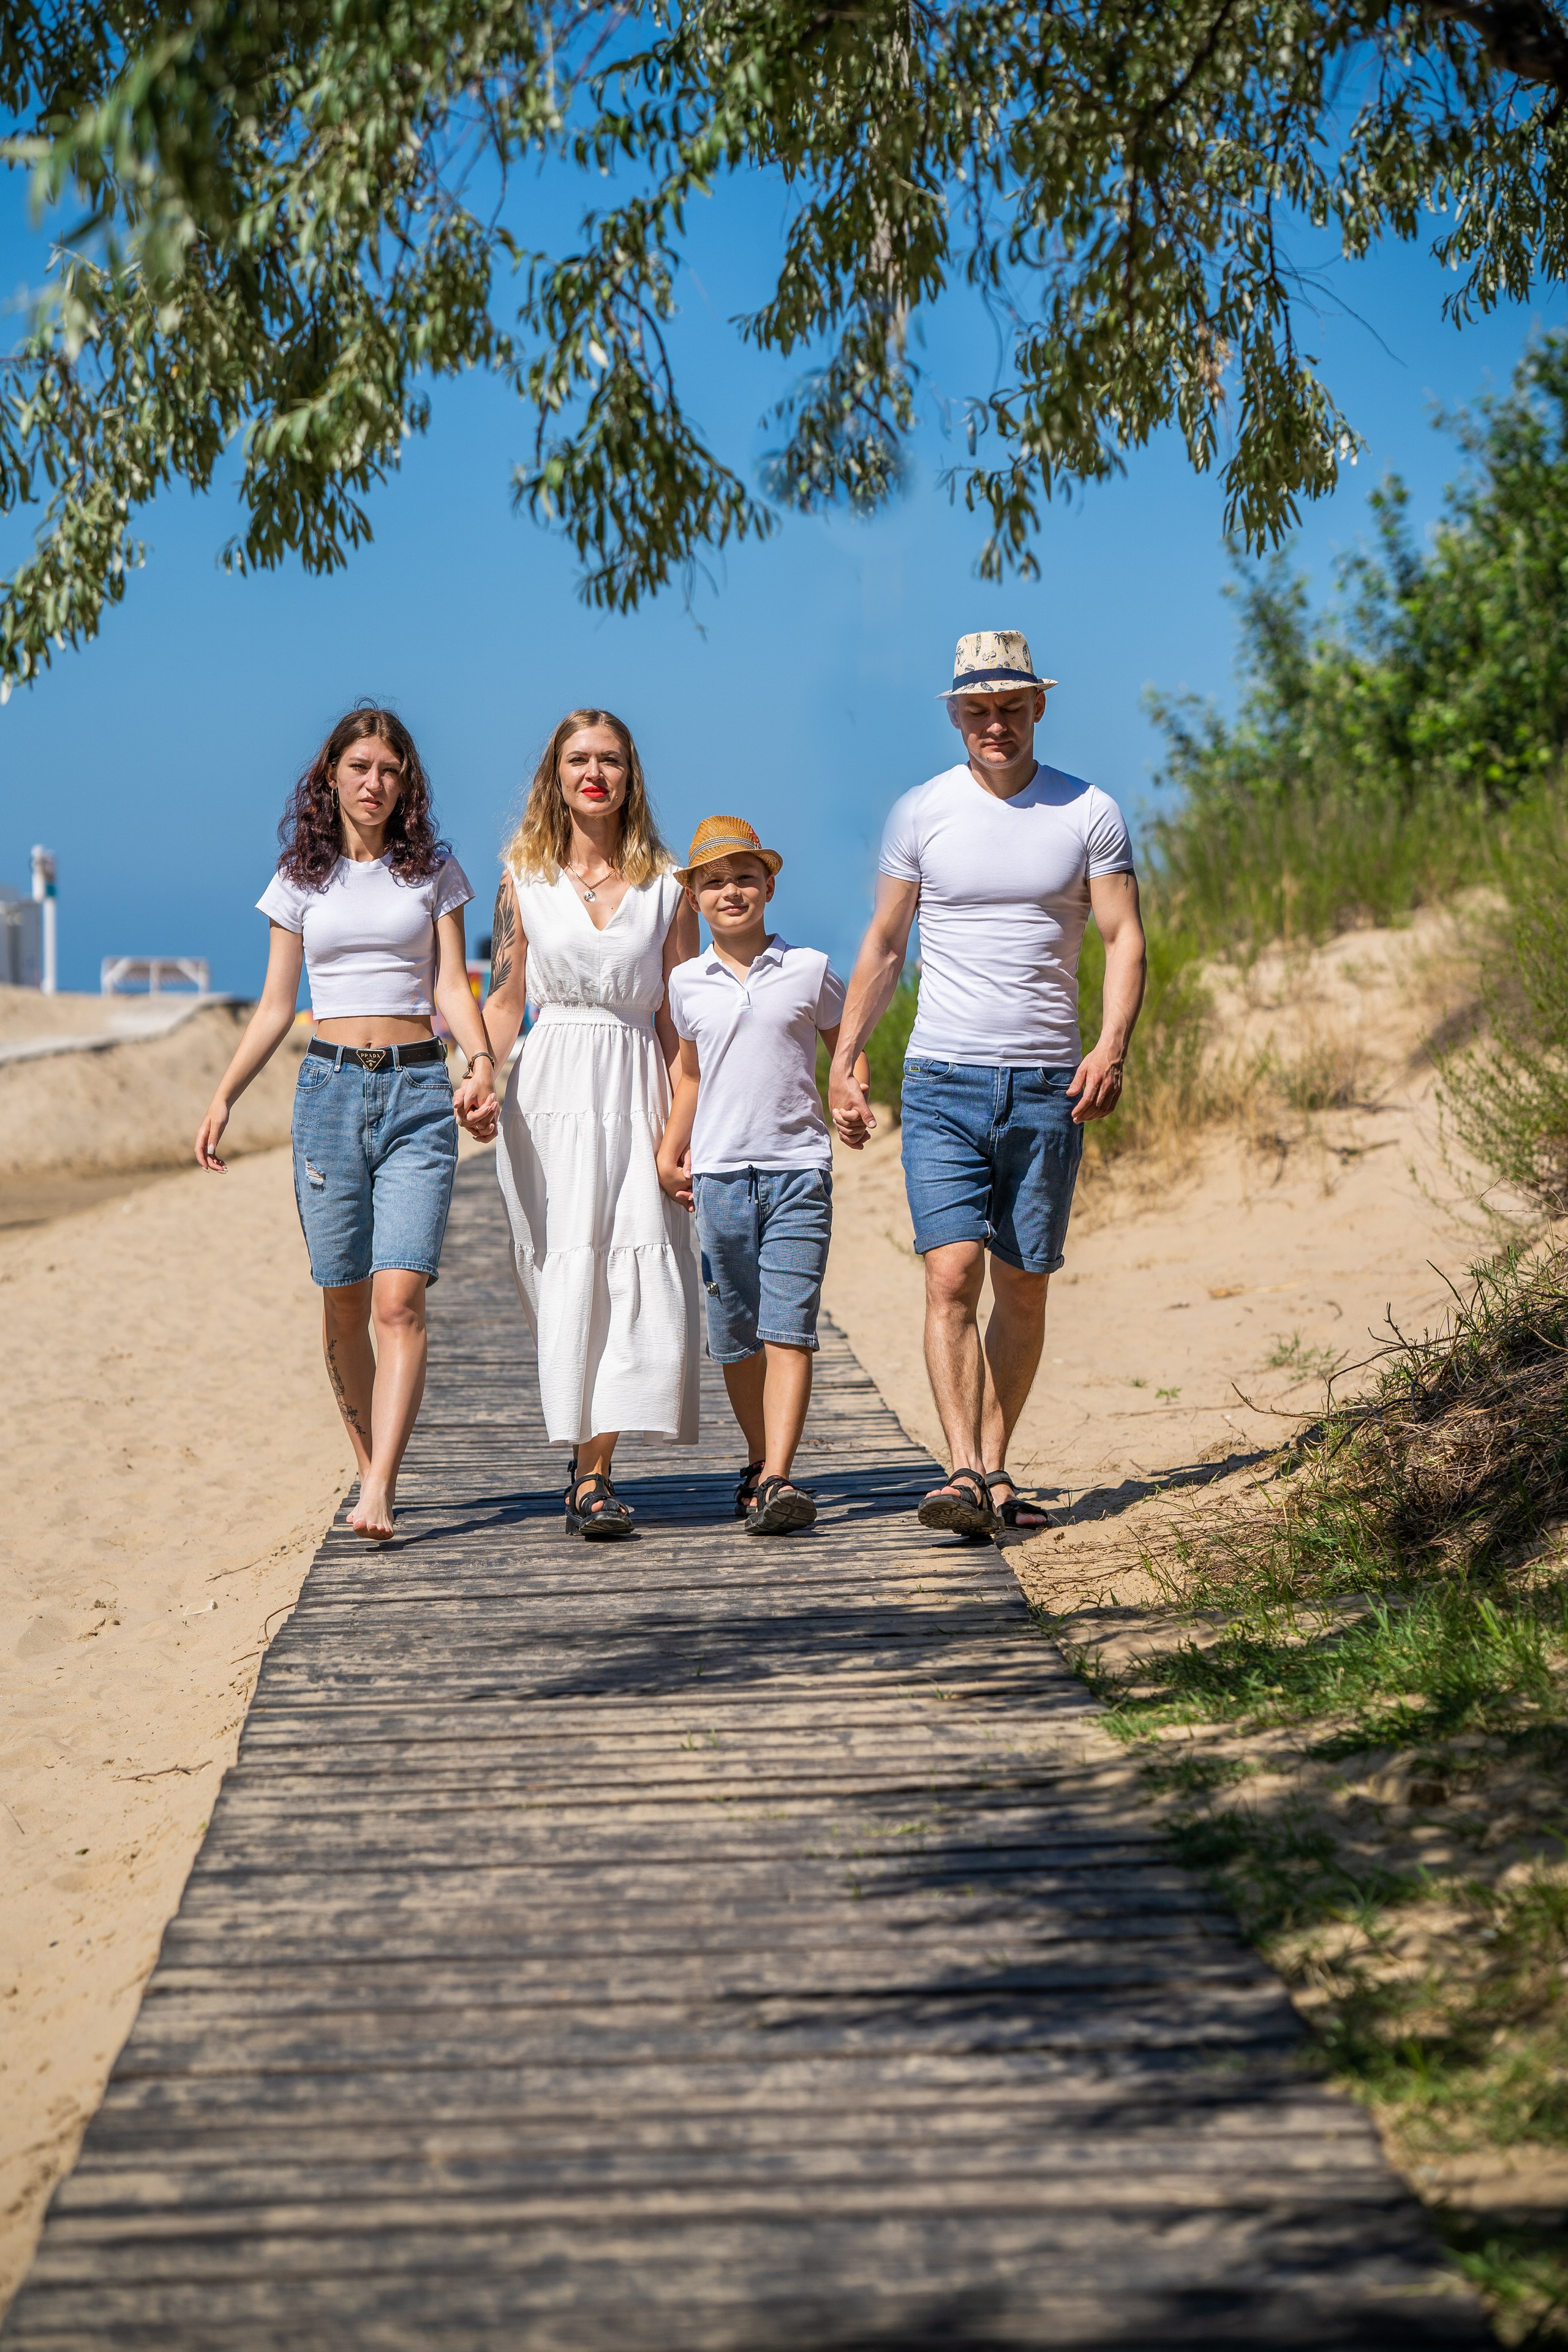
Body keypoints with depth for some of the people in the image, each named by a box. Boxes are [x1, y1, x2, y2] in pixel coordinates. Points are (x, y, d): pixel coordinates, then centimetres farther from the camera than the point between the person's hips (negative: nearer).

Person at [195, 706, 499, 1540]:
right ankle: (373, 1468, 19)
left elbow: (452, 983, 2)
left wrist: (481, 1062, -16)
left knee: (400, 1298, -14)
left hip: (418, 1090, -2)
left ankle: (376, 1496, -20)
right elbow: (275, 1005, 12)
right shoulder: (300, 880, 10)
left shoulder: (433, 870, 7)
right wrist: (224, 1095, 0)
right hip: (329, 1087, 2)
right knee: (344, 1304, 4)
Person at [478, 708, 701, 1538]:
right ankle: (589, 1469, 4)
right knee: (567, 1269, -6)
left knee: (639, 1274, -10)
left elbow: (679, 1019, 7)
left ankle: (591, 1465, -3)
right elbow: (504, 1002, 9)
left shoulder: (665, 888, 8)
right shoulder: (525, 880, 9)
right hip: (551, 1093, 0)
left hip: (635, 1089, 0)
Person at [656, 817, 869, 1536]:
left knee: (788, 1328, -11)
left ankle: (778, 1481, -18)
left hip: (798, 1167, -2)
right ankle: (759, 1462, 24)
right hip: (719, 1173, 2)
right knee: (735, 1334, 7)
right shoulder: (687, 984, 9)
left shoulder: (810, 971, 3)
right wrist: (668, 1155, 17)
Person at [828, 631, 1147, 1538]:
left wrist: (1113, 1043, -17)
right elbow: (884, 945, 13)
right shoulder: (923, 813, 5)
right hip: (943, 1083, -1)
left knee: (1024, 1286, 6)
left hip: (1048, 1088, 1)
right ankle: (965, 1473, -19)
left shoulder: (1090, 814, 4)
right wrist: (843, 1060, 7)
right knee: (952, 1272, -14)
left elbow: (1126, 939, 0)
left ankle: (996, 1469, 16)